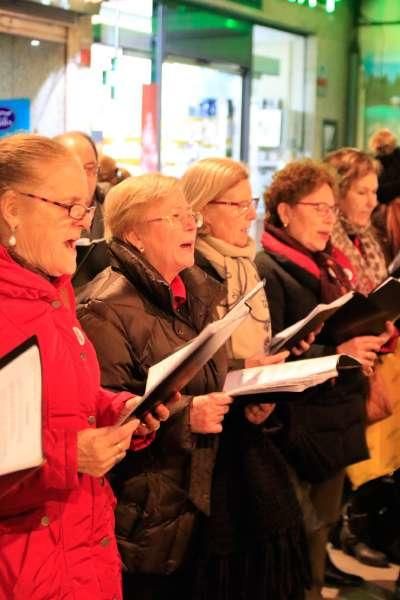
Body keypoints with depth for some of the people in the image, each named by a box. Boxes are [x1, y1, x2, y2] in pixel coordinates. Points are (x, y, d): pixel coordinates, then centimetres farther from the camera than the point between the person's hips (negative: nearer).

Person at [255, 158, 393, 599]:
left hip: (337, 419, 8)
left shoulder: (326, 266, 15)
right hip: (298, 425, -8)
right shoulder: (267, 271, -13)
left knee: (322, 524, 16)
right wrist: (336, 354, -26)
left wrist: (367, 339, 4)